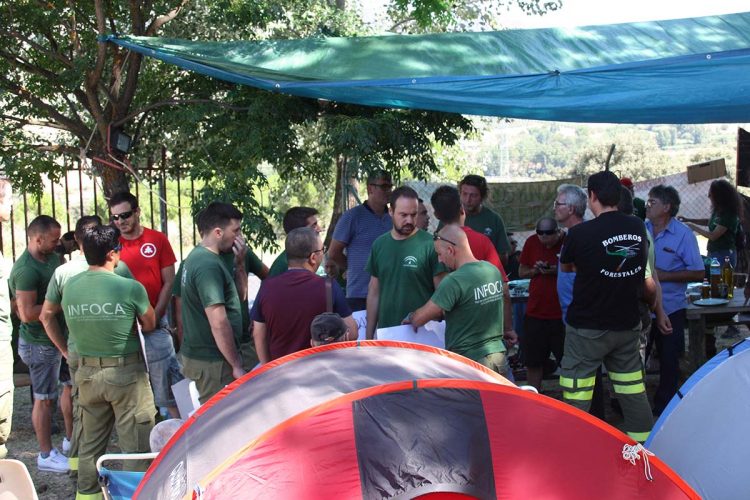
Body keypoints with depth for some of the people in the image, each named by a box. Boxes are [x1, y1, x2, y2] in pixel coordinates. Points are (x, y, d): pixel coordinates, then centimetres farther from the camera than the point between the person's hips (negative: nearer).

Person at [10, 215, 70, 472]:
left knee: (72, 385, 20)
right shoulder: (26, 270, -24)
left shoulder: (53, 258, 5)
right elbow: (27, 314, -27)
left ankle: (71, 439, 36)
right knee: (45, 399, 3)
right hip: (40, 343, -9)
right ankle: (46, 455, 17)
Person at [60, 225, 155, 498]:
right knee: (135, 443, 5)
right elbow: (150, 325, -2)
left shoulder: (70, 286, -2)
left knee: (90, 440, 19)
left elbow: (73, 322, 10)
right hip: (126, 373, -5)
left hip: (87, 372, 5)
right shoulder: (130, 287, -16)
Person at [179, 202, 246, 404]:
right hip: (212, 362, -10)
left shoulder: (196, 256, 12)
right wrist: (236, 365, -18)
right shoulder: (208, 265, -21)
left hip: (197, 354, 10)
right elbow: (219, 322, -24)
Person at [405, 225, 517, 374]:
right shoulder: (494, 270, 3)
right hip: (498, 355, 8)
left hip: (469, 360, -8)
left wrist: (410, 317, 6)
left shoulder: (454, 281, -21)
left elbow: (420, 318, -16)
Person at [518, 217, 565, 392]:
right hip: (535, 311, 4)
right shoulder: (531, 242, 3)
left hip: (561, 313, -4)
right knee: (532, 362, 12)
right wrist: (536, 270, -11)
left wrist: (557, 271, -22)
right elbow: (521, 272, 9)